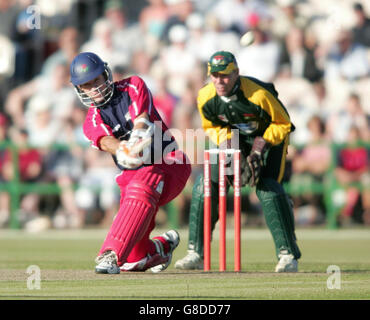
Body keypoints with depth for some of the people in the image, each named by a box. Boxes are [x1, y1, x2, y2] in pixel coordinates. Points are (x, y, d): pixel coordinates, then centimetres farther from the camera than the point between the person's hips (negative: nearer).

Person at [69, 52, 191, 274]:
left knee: (140, 190, -39)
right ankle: (162, 247, 34)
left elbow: (142, 122, -18)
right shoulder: (93, 121, 2)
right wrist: (122, 152, -45)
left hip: (168, 163, -4)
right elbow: (106, 141, -21)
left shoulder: (134, 87, 0)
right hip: (133, 174, 4)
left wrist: (136, 145, -40)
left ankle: (111, 255, -49)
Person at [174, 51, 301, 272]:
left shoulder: (258, 95, -33)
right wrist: (226, 141, -16)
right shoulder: (205, 98, -18)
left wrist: (261, 146, -28)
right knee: (206, 183, -9)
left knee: (267, 187, -25)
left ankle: (288, 254, -16)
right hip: (234, 138, 5)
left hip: (270, 137, -5)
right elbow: (210, 126, 3)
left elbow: (283, 123, -18)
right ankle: (196, 254, 0)